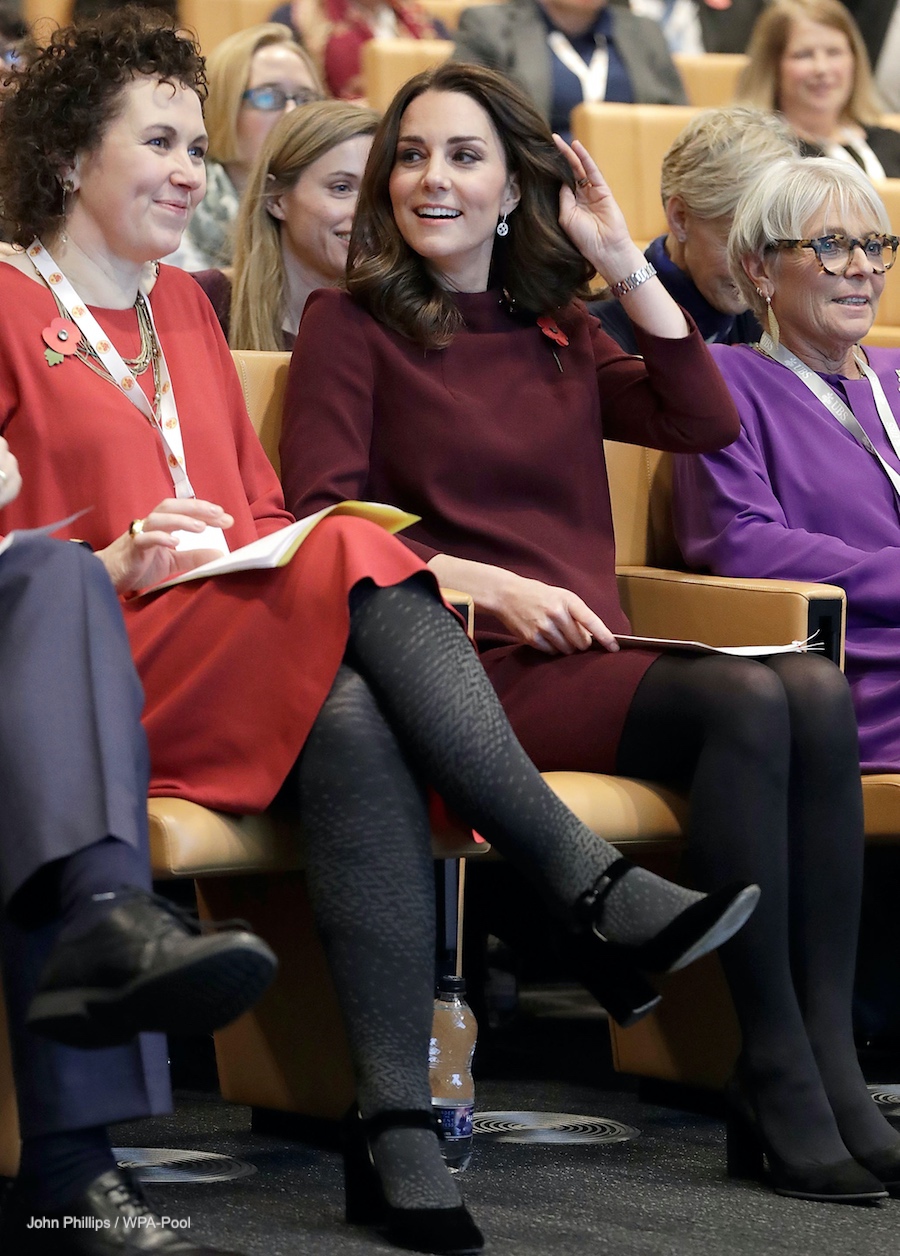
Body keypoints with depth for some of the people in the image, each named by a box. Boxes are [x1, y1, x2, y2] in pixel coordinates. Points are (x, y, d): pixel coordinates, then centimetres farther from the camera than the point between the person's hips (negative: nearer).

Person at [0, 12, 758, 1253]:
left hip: (252, 640, 5)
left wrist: (277, 551, 3)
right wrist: (114, 568, -16)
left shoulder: (183, 308, 27)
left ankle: (398, 1131, -43)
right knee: (365, 570, -32)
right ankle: (598, 892, -39)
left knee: (357, 721, -32)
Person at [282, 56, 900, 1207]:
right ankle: (776, 1093, -28)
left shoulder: (553, 332, 24)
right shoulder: (351, 325, 8)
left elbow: (705, 421, 10)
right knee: (745, 702, -30)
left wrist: (623, 263, 8)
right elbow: (321, 523, -3)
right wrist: (489, 585, -15)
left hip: (587, 658, 5)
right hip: (475, 674, -5)